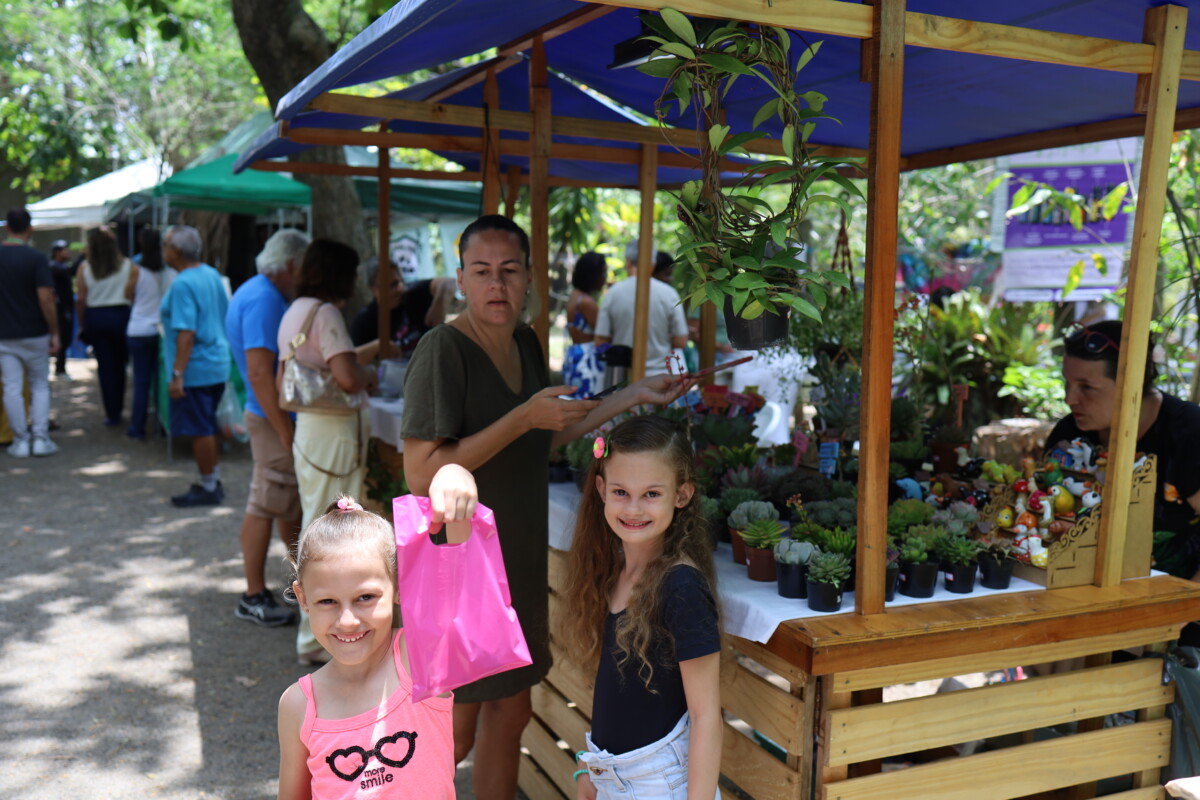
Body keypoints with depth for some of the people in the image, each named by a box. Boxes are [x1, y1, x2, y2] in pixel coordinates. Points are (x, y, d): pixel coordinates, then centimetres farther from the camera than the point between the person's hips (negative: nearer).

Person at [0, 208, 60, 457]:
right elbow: (45, 299, -15)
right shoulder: (36, 258, -11)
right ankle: (40, 439, 5)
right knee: (40, 385, 10)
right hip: (33, 334, -2)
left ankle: (21, 441, 9)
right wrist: (54, 333, -8)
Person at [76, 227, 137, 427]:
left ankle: (112, 413, 6)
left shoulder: (84, 267, -1)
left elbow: (81, 299, -2)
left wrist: (82, 324, 8)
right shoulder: (128, 266, -3)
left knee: (104, 366, 5)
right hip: (120, 315, 0)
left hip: (95, 318, 0)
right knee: (119, 364, 14)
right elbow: (131, 295, -10)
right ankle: (118, 408, 19)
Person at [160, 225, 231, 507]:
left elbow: (186, 333, -23)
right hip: (218, 365, 9)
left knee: (200, 431, 0)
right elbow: (225, 319, 16)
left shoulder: (182, 285, -18)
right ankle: (214, 481, 26)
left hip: (196, 370, -9)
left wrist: (177, 375, -23)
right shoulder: (213, 275, 8)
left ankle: (208, 488, 8)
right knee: (209, 428, 18)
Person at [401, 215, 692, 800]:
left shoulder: (526, 343, 6)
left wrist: (634, 396, 13)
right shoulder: (443, 349, -18)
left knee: (510, 713, 18)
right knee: (454, 732, 2)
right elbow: (422, 474, -23)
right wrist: (526, 416, -25)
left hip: (517, 562, 8)